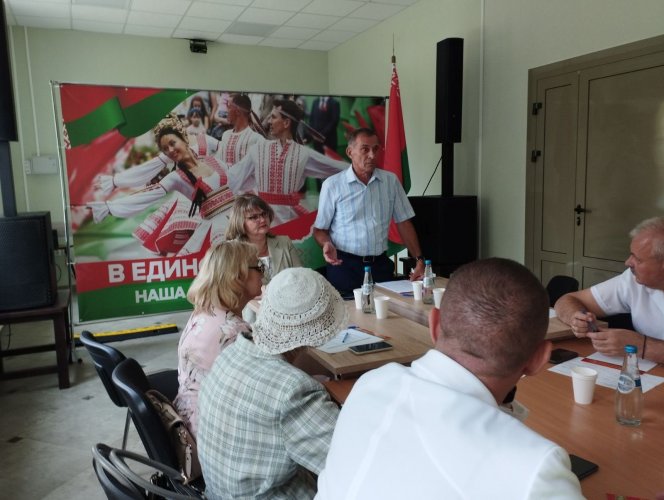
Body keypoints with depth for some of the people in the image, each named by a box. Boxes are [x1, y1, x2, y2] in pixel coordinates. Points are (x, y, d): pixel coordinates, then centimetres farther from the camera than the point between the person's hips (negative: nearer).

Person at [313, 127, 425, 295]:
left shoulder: (391, 181, 5)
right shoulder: (332, 185, -4)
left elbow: (403, 223, 7)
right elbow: (320, 229, 3)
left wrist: (419, 260, 0)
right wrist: (327, 244, -19)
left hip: (380, 264, 3)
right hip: (344, 265, -2)